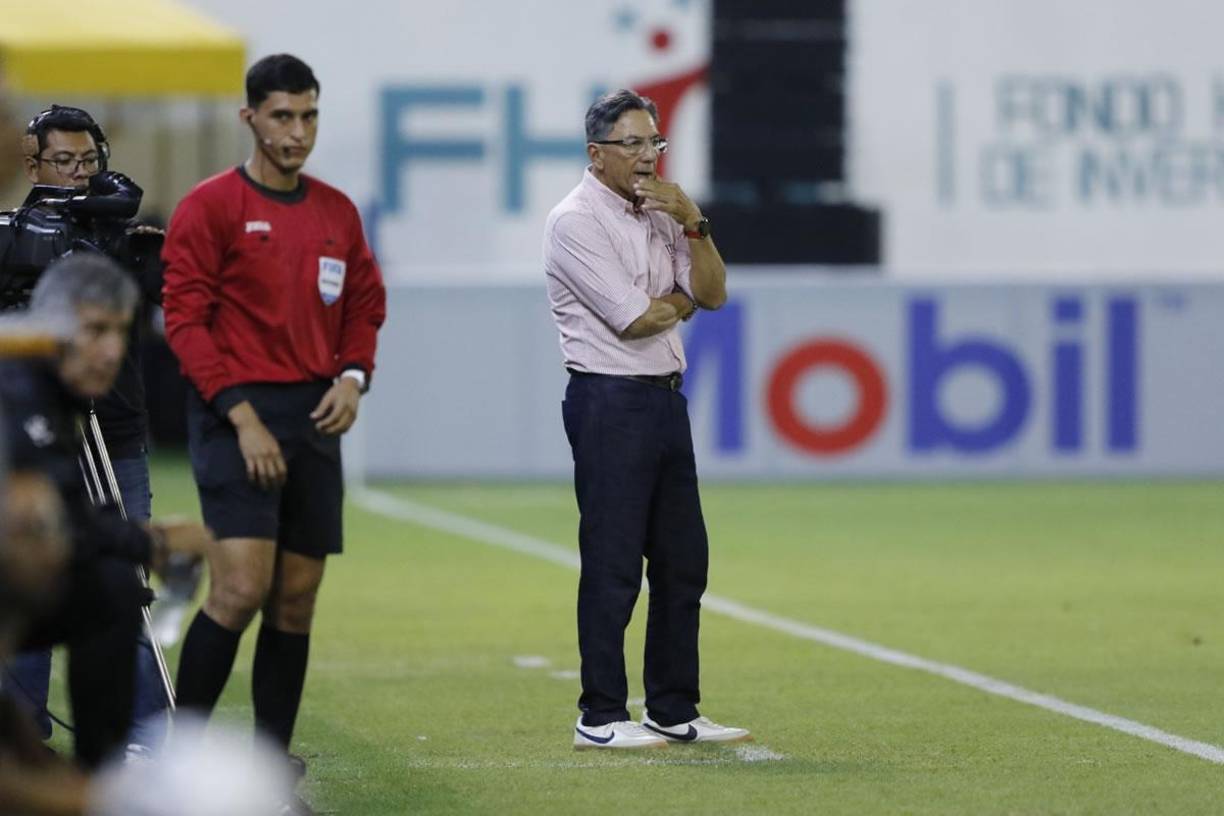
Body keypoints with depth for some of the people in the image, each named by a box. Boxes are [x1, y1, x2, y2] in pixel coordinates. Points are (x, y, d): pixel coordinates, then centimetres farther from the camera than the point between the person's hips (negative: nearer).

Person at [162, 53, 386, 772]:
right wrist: (243, 416, -15)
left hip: (316, 419, 6)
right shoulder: (211, 206, -5)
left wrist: (353, 376, 0)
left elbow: (365, 304, 20)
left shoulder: (338, 213, 12)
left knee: (298, 598, 4)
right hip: (237, 415, -6)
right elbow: (185, 318, -9)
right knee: (242, 587, -17)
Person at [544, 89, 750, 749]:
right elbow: (632, 319, -16)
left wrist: (693, 223, -5)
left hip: (665, 398, 8)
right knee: (612, 565, -7)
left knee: (682, 562, 9)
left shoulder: (659, 213, 16)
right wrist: (680, 301, 4)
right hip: (610, 402, -8)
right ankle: (600, 718, -3)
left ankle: (674, 711, 16)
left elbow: (712, 293, 8)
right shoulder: (576, 221, -10)